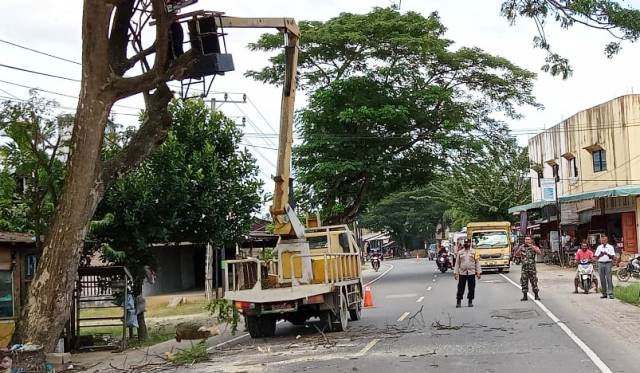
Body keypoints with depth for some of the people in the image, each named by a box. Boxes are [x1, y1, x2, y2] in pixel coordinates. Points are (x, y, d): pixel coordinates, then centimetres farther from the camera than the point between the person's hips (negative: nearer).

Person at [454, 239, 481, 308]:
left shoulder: (474, 252, 6)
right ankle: (458, 301, 6)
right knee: (460, 288, -1)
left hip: (471, 273, 0)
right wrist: (455, 273, 2)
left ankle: (470, 301, 14)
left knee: (471, 288, 3)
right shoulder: (460, 252, 8)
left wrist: (478, 272, -1)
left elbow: (477, 263, 5)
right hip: (462, 273, 0)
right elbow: (457, 263, 8)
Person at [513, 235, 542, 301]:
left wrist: (532, 246, -24)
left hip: (532, 267, -2)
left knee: (534, 282, 1)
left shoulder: (534, 247, 1)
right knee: (524, 282, 2)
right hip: (524, 267, 2)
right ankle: (525, 296, 9)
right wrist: (519, 249, -12)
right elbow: (516, 255, 2)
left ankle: (536, 296, 11)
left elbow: (539, 252, -18)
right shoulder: (521, 247, 8)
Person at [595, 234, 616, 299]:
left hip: (608, 263, -3)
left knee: (609, 278, -9)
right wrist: (600, 255, -6)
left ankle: (610, 293, -11)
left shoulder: (610, 247, 6)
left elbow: (613, 256, 0)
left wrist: (607, 254, -16)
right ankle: (604, 293, 9)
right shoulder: (599, 247, 15)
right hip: (600, 263, 3)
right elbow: (596, 257, 13)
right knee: (602, 279, 3)